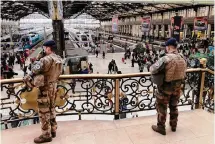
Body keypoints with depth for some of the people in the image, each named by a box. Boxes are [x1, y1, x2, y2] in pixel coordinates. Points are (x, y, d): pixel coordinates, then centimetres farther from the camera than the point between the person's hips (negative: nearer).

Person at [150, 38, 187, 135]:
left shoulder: (166, 59, -26)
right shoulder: (182, 59, -4)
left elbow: (153, 70, -25)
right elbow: (183, 74, 7)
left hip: (165, 88, -6)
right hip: (177, 87, 7)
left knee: (161, 107, 11)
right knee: (174, 106, 23)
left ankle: (161, 128, 24)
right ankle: (173, 125, 40)